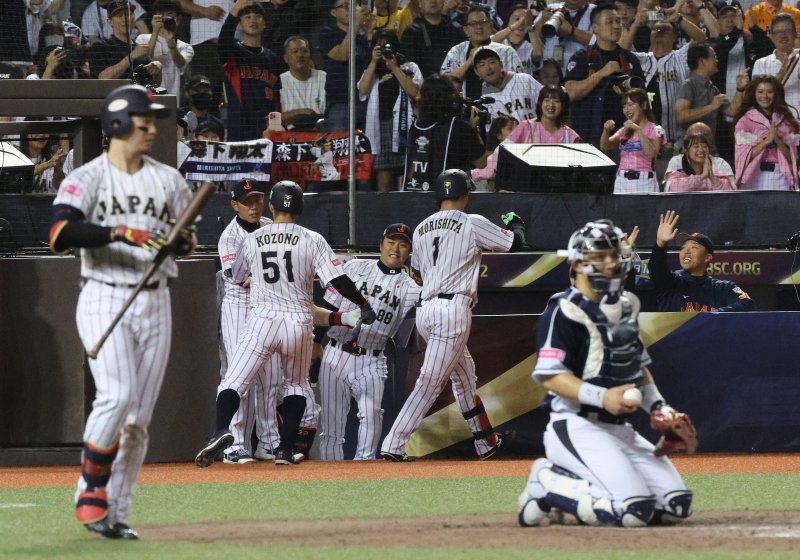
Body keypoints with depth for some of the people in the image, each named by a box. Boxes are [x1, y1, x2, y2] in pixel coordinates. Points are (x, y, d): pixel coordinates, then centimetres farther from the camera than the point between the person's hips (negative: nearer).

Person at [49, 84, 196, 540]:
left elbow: (187, 237, 19)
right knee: (118, 394, -21)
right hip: (105, 300, -5)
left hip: (155, 303, 5)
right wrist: (121, 232, -27)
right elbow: (60, 234, -18)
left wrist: (185, 241, -5)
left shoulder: (168, 179, 11)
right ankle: (91, 490, -4)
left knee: (139, 417, 2)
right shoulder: (87, 178, -4)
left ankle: (117, 513, 7)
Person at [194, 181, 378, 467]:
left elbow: (236, 278, 21)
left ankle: (222, 430, -31)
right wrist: (363, 303, 4)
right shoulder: (312, 240, 0)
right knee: (296, 385, 21)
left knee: (234, 382, -4)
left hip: (261, 320, -1)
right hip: (298, 322, 1)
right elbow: (338, 279, -7)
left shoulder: (252, 240, 5)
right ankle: (286, 448, 11)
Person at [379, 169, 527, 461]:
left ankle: (486, 442, 30)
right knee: (431, 381, -11)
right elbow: (514, 241, 5)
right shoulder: (472, 224, -2)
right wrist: (516, 224, 29)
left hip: (425, 309, 7)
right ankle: (393, 444, -19)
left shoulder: (421, 229, 14)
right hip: (454, 309, -7)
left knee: (464, 377, 22)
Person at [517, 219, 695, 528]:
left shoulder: (626, 306, 16)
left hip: (620, 430, 9)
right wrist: (603, 397, -26)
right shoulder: (565, 311, -11)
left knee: (676, 505, -5)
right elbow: (550, 376, -16)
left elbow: (639, 366, 26)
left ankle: (566, 481, 7)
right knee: (634, 510, -27)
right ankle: (548, 483, -5)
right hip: (577, 429, -9)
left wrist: (657, 404, 10)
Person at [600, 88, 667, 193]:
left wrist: (638, 130, -20)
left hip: (643, 182, -5)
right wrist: (606, 131, -12)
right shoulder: (625, 130, 17)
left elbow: (651, 153, -16)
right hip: (622, 182, 5)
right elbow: (604, 146, 7)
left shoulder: (655, 130, 1)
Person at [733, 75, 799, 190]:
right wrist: (766, 141, -14)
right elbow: (743, 156, -6)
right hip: (754, 178, -2)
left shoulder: (786, 122, 10)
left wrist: (778, 141, -9)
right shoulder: (745, 121, 2)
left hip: (780, 178, 2)